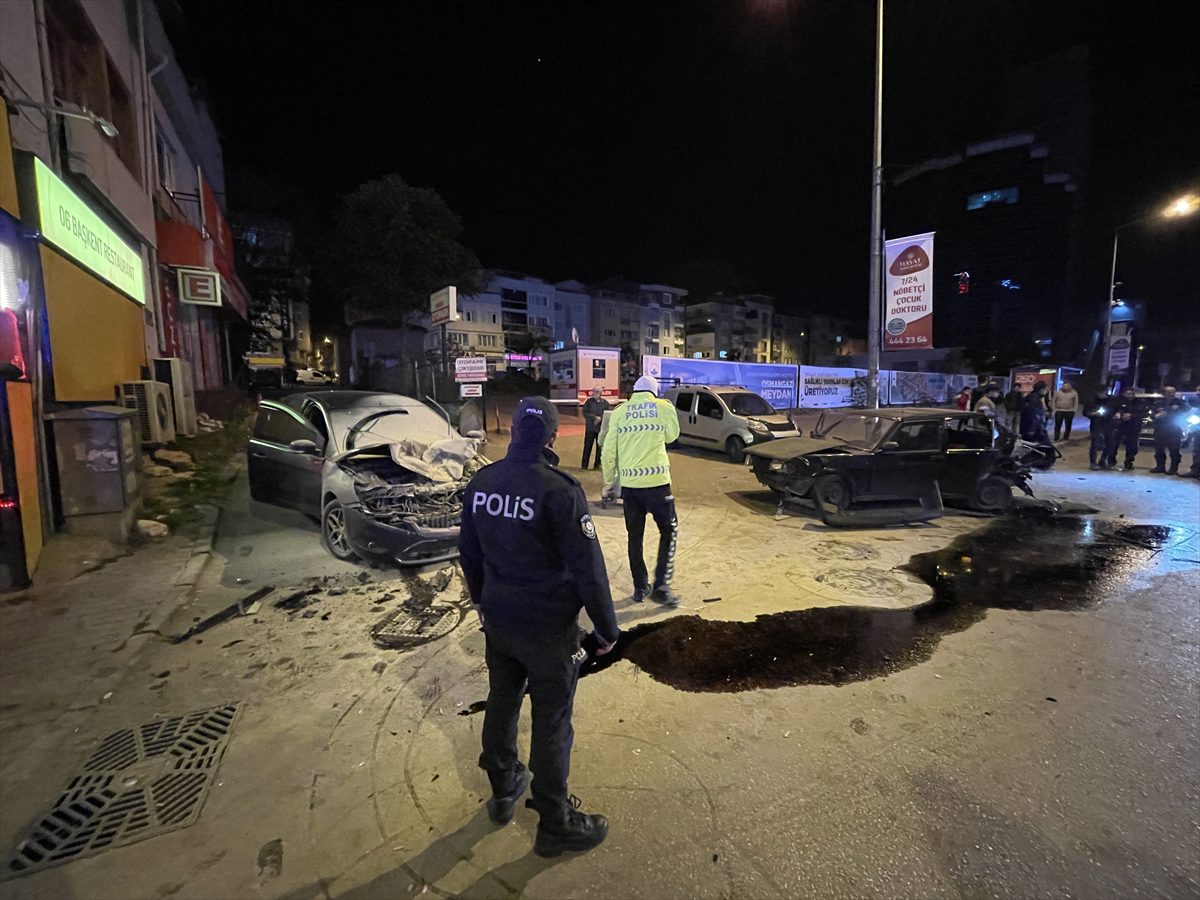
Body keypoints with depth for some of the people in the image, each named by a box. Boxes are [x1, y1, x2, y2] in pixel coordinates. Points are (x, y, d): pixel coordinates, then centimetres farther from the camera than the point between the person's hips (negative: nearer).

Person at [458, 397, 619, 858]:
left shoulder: (480, 483, -3)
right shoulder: (559, 490, -23)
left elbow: (469, 552, 9)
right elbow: (588, 569, -20)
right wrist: (606, 628, -7)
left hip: (497, 621, 6)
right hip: (549, 629, -6)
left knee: (501, 704, 24)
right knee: (551, 723, 11)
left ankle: (503, 792, 47)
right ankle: (555, 824, 30)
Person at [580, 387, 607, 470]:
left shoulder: (605, 403, 5)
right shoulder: (589, 401, 3)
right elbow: (585, 413, -5)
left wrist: (600, 419, -15)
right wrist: (595, 418, -15)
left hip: (601, 428, 1)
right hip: (590, 428, -1)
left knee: (600, 447, 3)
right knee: (587, 446, 2)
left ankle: (597, 465, 12)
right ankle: (584, 465, 8)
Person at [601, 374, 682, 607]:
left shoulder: (619, 411, 6)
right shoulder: (664, 407, 1)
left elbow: (609, 451, 4)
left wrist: (609, 481, 14)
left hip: (629, 483, 2)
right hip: (657, 481, -2)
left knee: (635, 536, 15)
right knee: (668, 530, 15)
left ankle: (640, 587, 23)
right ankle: (661, 585, 9)